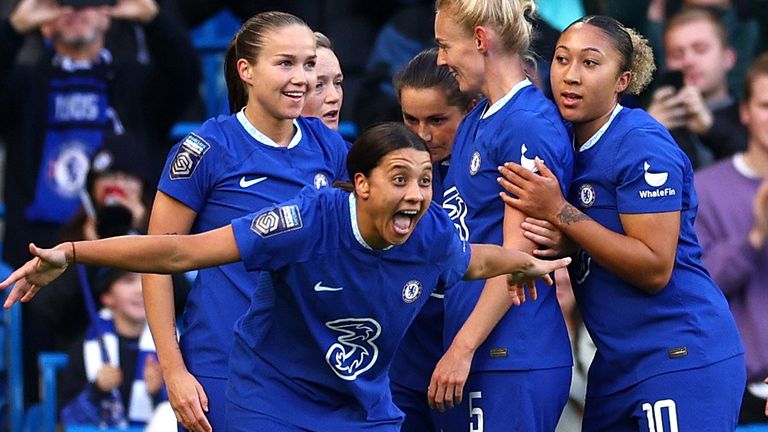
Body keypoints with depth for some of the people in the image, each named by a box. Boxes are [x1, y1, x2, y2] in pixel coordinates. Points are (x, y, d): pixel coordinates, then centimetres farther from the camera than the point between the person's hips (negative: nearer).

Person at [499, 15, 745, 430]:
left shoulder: (642, 145, -15)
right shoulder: (565, 143, 8)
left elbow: (655, 269, -20)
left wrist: (558, 212, -21)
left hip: (682, 360, -8)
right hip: (619, 361, 8)